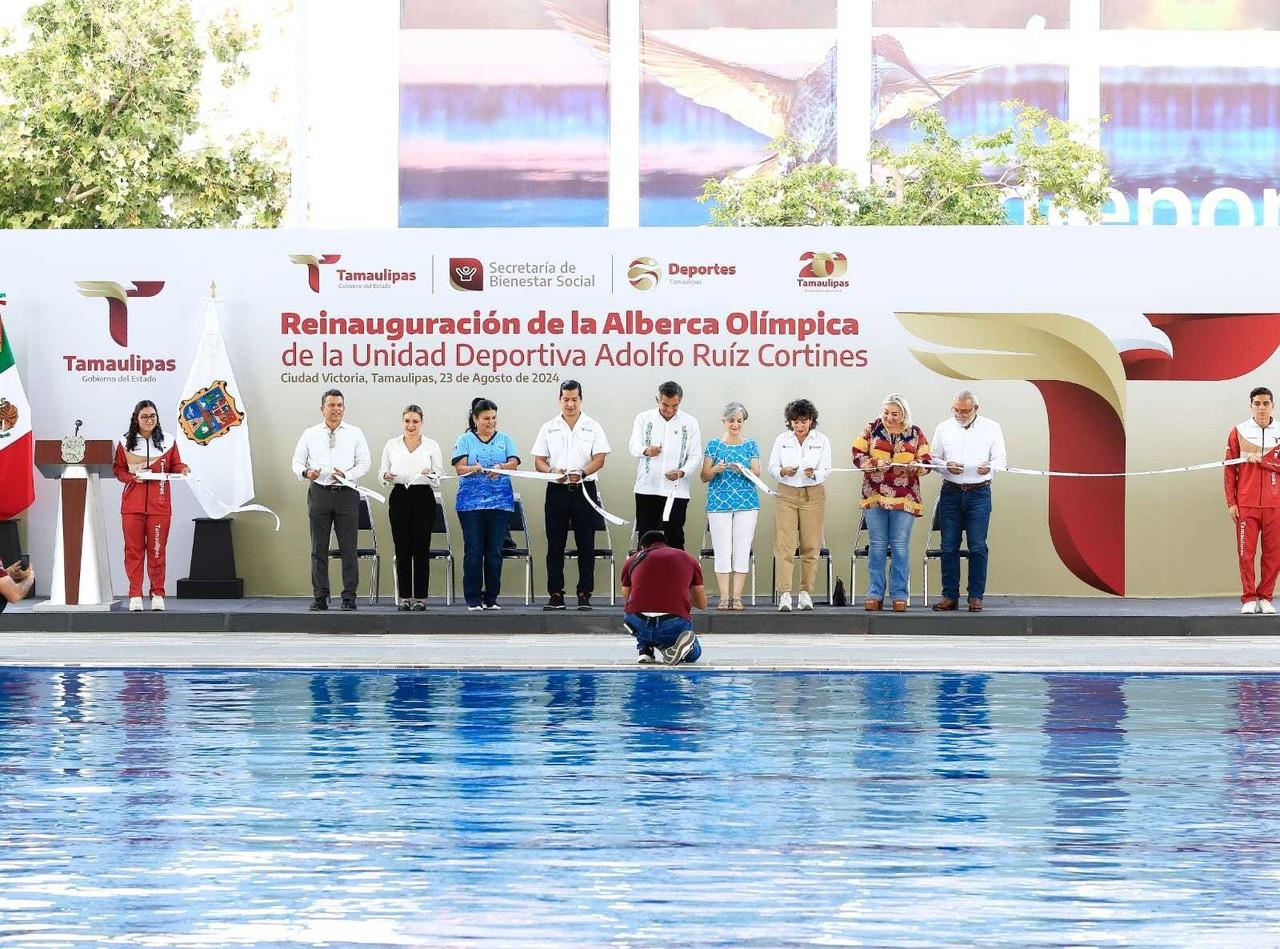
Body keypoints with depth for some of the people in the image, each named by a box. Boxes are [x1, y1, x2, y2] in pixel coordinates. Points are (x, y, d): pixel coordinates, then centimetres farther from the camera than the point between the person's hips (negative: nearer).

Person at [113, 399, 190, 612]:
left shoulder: (168, 441, 8)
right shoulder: (125, 443, 7)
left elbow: (175, 466, 11)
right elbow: (117, 469, 8)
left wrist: (182, 470, -11)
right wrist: (131, 477, -11)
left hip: (159, 505, 0)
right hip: (132, 504, 0)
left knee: (157, 550, 0)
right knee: (133, 550, 0)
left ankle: (158, 595, 6)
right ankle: (135, 596, 3)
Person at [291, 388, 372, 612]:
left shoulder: (355, 434, 9)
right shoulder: (310, 434, 12)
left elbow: (365, 462, 4)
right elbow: (297, 461, 10)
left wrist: (347, 475, -13)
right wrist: (305, 472, -12)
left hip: (346, 493, -1)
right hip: (319, 492, 1)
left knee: (348, 548, -3)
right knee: (319, 548, 2)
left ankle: (349, 597, 0)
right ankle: (320, 596, 6)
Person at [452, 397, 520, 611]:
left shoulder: (504, 439, 12)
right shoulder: (465, 440, 6)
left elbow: (513, 463, -1)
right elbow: (459, 468, -4)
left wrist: (501, 468, -24)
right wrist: (474, 469, -27)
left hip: (499, 502, 2)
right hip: (471, 502, -2)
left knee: (495, 551, 1)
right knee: (473, 550, -4)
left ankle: (491, 598, 9)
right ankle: (473, 599, 2)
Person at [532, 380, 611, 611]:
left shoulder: (593, 427, 4)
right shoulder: (549, 429, 8)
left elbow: (599, 459, -4)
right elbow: (539, 460, 6)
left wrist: (582, 473, -23)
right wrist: (552, 472, -15)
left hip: (584, 489, -1)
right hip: (556, 491, 1)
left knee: (585, 545, 0)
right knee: (555, 545, 2)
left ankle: (584, 594, 3)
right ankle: (555, 595, 6)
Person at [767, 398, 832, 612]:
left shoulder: (822, 440, 4)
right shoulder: (782, 440, 6)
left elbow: (826, 470, -2)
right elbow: (771, 467, 4)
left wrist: (814, 473, -23)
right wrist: (783, 472, -18)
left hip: (813, 495, 0)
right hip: (786, 494, 0)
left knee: (810, 546, 1)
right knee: (784, 545, -9)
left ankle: (806, 593, 9)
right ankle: (785, 595, -15)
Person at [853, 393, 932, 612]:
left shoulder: (915, 433, 6)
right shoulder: (872, 429, 5)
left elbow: (927, 460, 7)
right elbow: (858, 454, 3)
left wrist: (917, 465, -15)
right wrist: (873, 463, -15)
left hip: (904, 498, 0)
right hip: (875, 495, 0)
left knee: (900, 546, 1)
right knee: (877, 545, 3)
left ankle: (899, 595, 5)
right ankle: (874, 594, 7)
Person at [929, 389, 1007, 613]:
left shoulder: (991, 428, 4)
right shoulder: (943, 428, 8)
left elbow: (1000, 459, 4)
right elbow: (933, 458, 10)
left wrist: (989, 467, -19)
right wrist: (946, 466, -12)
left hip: (979, 493, -2)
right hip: (950, 492, 2)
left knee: (977, 547, -4)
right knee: (949, 546, 1)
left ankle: (976, 596, 1)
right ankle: (950, 596, 7)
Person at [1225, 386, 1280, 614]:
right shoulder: (1239, 432, 5)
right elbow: (1229, 469, 5)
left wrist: (1260, 460, -13)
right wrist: (1231, 502, 0)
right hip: (1246, 504, -1)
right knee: (1246, 553, -3)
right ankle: (1249, 599, 3)